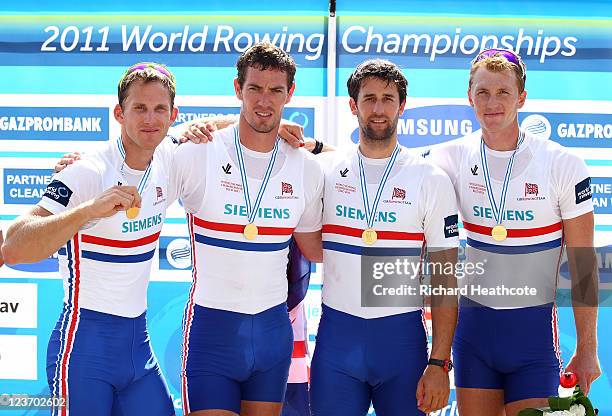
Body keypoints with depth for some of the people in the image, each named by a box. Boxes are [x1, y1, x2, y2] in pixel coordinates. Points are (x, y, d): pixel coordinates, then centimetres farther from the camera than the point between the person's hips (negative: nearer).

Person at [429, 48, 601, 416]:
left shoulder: (562, 165, -8)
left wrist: (587, 349, -5)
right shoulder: (454, 158, -1)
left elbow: (582, 265, -4)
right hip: (472, 323, 3)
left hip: (534, 329, -3)